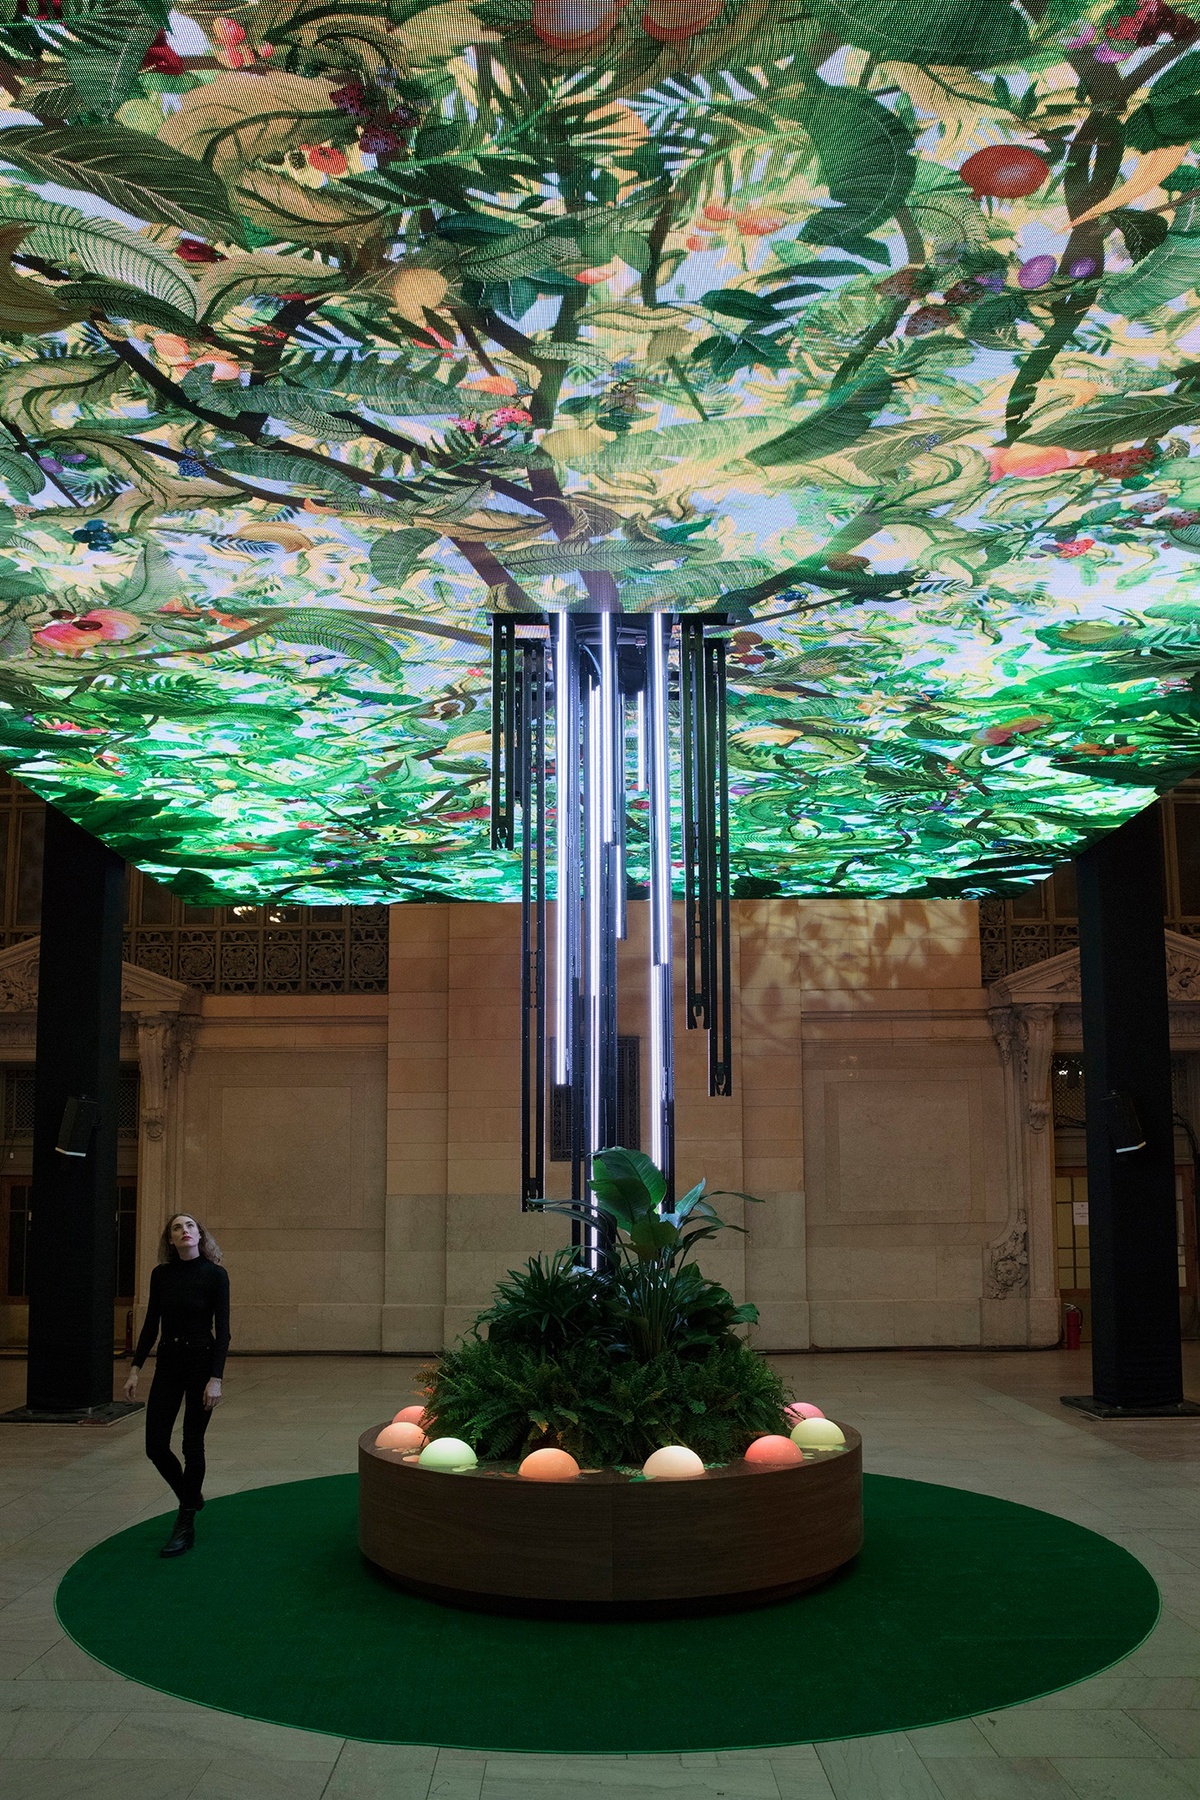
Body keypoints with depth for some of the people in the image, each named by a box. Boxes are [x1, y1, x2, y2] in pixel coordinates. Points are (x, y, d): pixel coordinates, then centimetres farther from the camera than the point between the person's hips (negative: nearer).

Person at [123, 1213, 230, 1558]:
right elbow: (151, 1324, 8)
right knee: (155, 1446, 3)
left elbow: (222, 1329, -11)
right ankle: (191, 1496, 30)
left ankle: (186, 1526, 12)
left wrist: (216, 1378, -18)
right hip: (167, 1364, 4)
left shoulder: (214, 1274, -10)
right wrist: (136, 1368, 3)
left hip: (201, 1362, -4)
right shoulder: (161, 1274, 2)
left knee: (192, 1445, 1)